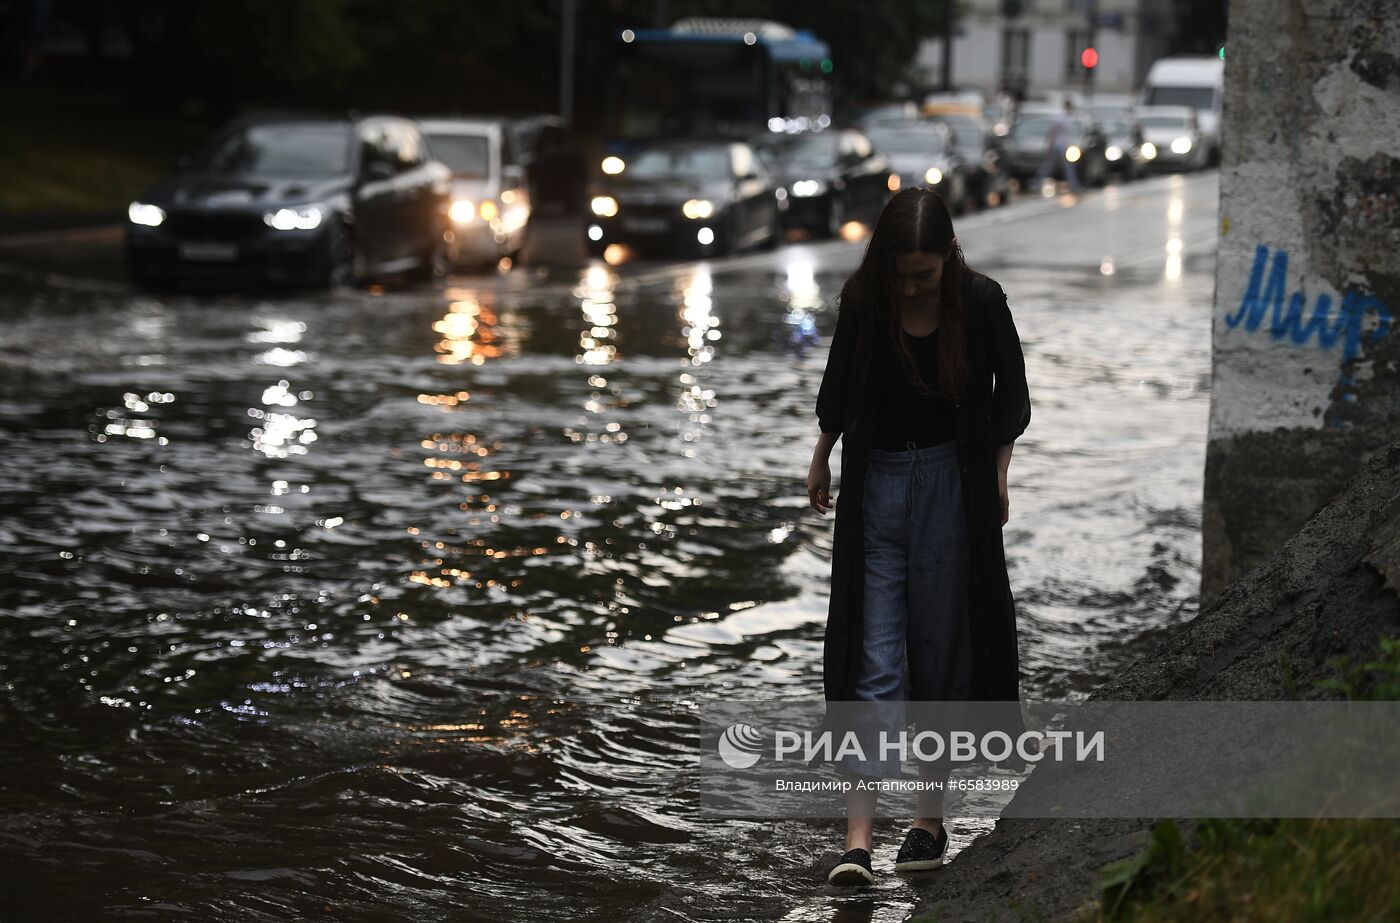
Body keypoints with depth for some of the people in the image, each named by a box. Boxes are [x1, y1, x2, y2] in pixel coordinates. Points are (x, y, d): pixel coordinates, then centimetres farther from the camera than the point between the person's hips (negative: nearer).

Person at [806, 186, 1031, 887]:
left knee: (943, 653, 5)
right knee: (872, 659, -5)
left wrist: (996, 479, 3)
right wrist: (821, 460, 23)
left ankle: (930, 820, 16)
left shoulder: (980, 302, -10)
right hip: (875, 482, 1)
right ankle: (858, 837, -12)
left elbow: (1010, 396, 6)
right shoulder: (863, 301, -6)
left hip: (951, 485, -1)